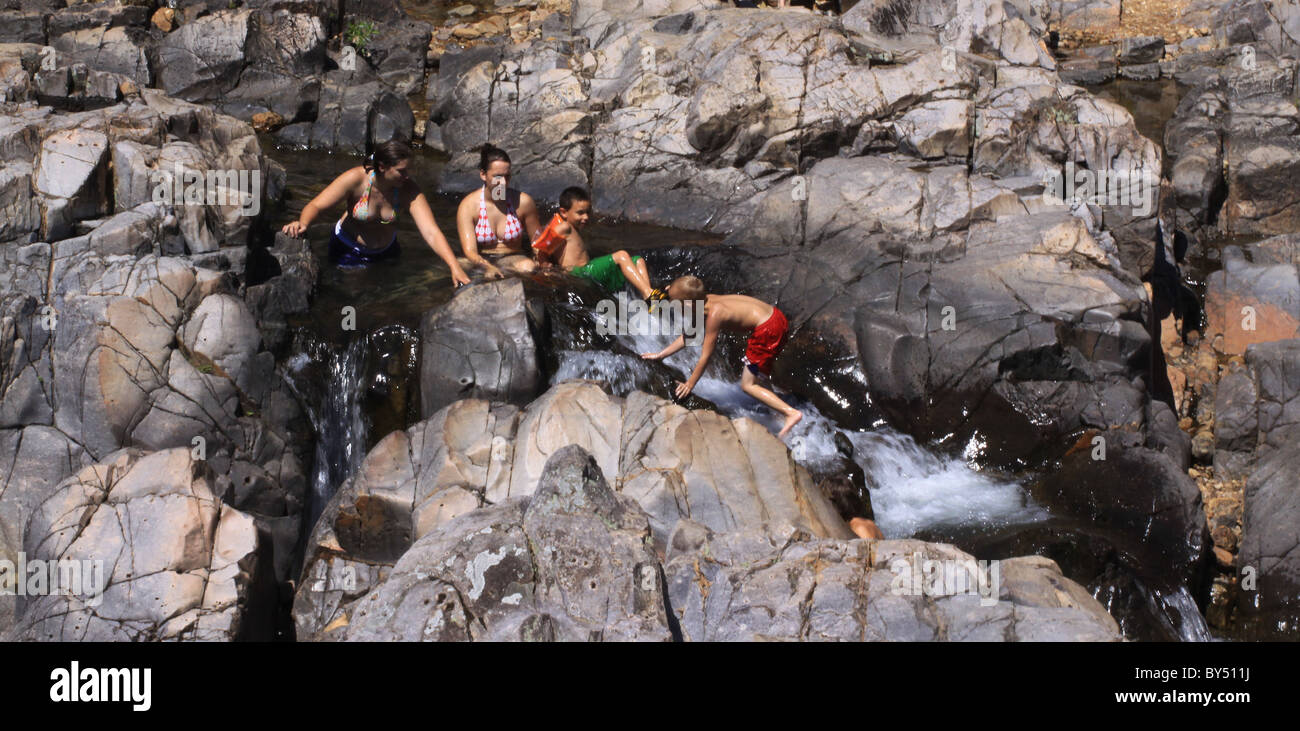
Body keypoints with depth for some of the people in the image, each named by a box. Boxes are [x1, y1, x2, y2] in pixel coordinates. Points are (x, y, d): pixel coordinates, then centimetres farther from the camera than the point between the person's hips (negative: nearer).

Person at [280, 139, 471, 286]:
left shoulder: (408, 190, -24)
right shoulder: (356, 179, -28)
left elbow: (431, 232, -31)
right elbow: (316, 205, -27)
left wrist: (455, 267, -43)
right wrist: (303, 223, -50)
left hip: (386, 249, 2)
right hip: (348, 249, -2)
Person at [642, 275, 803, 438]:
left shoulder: (714, 314, -22)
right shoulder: (707, 301, 4)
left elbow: (705, 356, -15)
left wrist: (690, 383, -4)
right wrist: (661, 355, 20)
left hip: (767, 330, -10)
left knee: (747, 385, -1)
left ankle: (791, 413, -10)